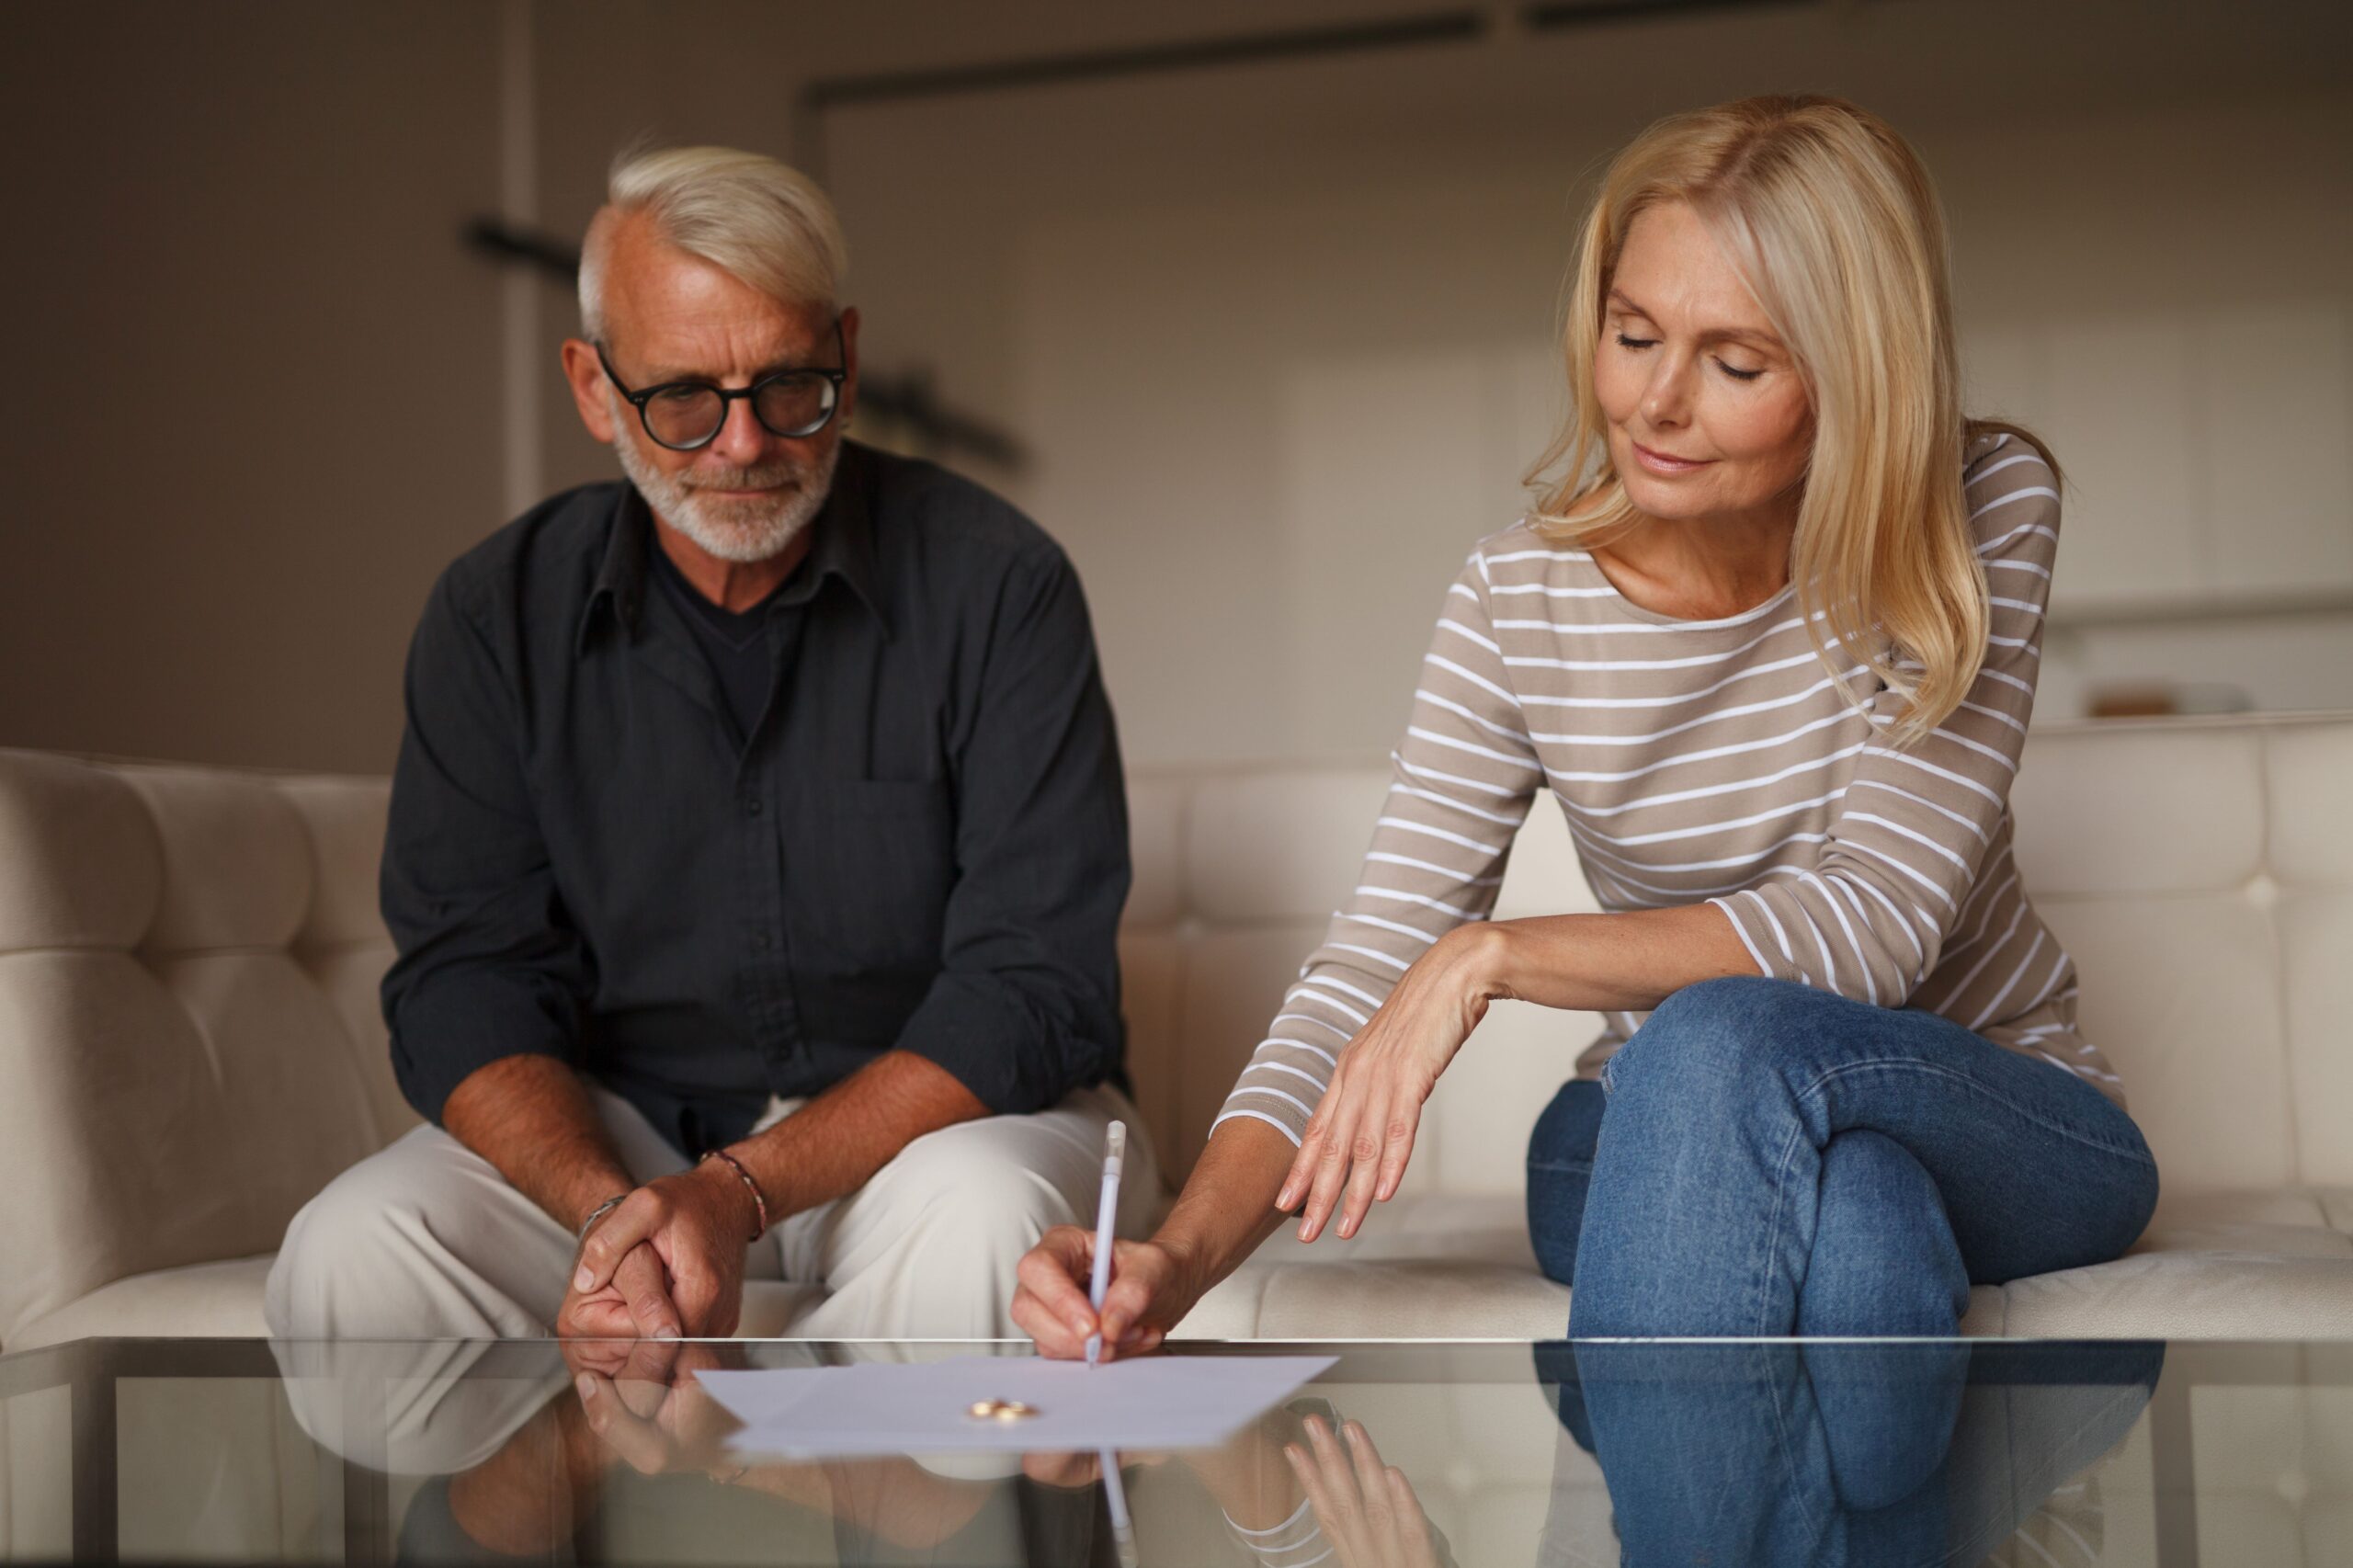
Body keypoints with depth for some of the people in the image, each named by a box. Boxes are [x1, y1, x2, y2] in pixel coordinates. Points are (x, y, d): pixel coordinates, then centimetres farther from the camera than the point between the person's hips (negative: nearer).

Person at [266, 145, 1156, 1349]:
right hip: (614, 1136, 2)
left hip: (932, 1113, -2)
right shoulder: (498, 611, -1)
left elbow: (1035, 984, -16)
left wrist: (741, 1192, -29)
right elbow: (465, 979, -5)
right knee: (347, 1256, -25)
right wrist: (608, 1211, -27)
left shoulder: (996, 584, -11)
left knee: (975, 1224, -36)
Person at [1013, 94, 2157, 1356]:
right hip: (1655, 1151, 1)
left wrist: (1495, 954, -31)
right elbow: (1368, 969, -15)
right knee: (1857, 1203, -37)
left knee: (1718, 1040, -35)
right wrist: (1177, 1261, -33)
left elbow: (1878, 921, -22)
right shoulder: (1520, 601, -10)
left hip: (2011, 1132, -1)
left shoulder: (1986, 512, -13)